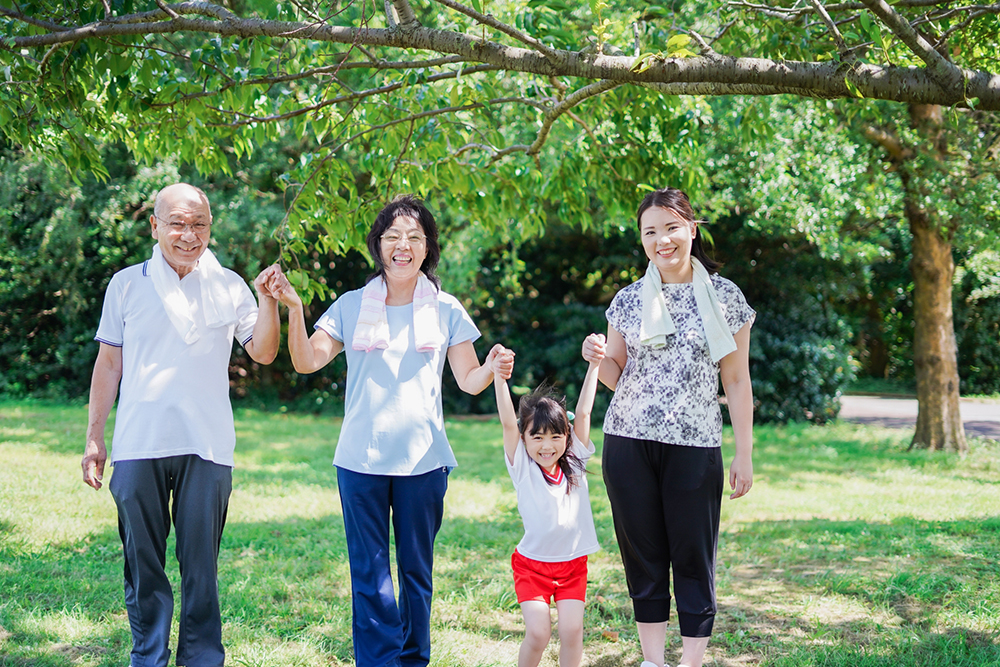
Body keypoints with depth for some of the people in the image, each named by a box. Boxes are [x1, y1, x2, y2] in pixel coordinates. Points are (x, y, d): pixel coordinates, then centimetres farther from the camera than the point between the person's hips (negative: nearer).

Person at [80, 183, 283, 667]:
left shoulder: (229, 287, 7)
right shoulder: (127, 284, 7)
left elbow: (262, 353, 3)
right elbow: (108, 361, 10)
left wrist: (268, 299, -13)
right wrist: (94, 438, 8)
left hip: (206, 446, 0)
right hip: (138, 445, 0)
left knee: (201, 564, 4)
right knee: (143, 562, 6)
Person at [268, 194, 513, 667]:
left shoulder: (445, 309, 6)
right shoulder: (352, 307, 6)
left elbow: (468, 381, 4)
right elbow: (307, 362, -1)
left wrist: (492, 369, -18)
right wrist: (294, 309, -15)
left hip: (422, 460, 0)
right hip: (361, 459, 0)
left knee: (416, 570, 9)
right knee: (369, 575, 0)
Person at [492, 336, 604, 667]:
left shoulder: (574, 463, 1)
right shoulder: (522, 467, -7)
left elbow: (583, 413, -5)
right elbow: (508, 422, -19)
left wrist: (594, 364, -9)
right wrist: (500, 377, -29)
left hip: (572, 563, 2)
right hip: (532, 562, -2)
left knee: (572, 631, -5)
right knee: (537, 633, -10)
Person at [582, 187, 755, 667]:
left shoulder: (724, 297, 2)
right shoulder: (628, 300, 8)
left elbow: (736, 380, 4)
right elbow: (617, 377, 13)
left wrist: (744, 453, 1)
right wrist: (597, 358, -10)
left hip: (694, 447, -2)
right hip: (629, 443, 2)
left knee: (693, 558, 1)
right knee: (643, 556, 7)